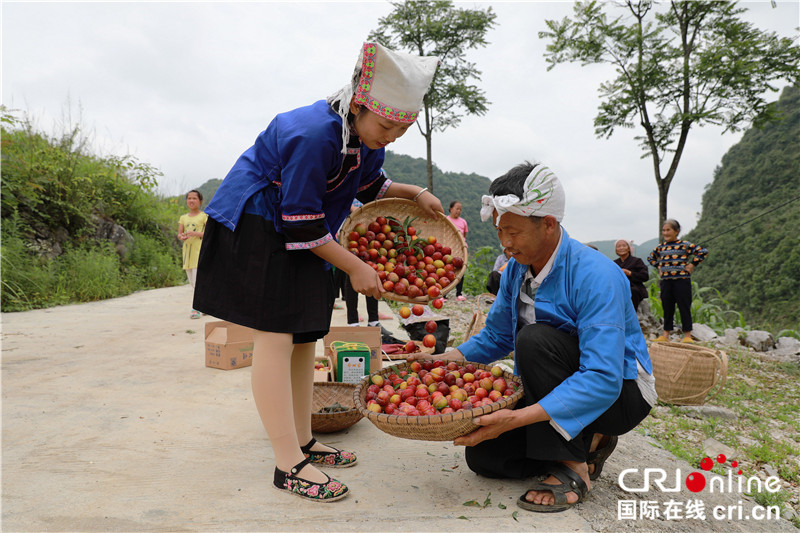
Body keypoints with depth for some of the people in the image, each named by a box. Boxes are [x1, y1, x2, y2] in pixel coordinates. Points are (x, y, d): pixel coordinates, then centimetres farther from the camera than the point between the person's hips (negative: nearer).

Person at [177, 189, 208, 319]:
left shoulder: (204, 216, 0)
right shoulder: (183, 218, 15)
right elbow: (179, 233, 12)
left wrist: (195, 233, -19)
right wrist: (182, 237, -11)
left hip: (199, 250, -6)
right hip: (187, 250, 6)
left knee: (197, 279, -13)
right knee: (192, 281, 9)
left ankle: (196, 308, -11)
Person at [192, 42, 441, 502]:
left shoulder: (368, 135, -2)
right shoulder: (313, 135, -29)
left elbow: (370, 185, 17)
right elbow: (302, 226, -26)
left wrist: (416, 194, 0)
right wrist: (356, 268, -19)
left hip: (301, 233, 9)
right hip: (256, 226, -9)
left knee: (305, 335, 8)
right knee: (275, 336, -13)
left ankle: (303, 442, 20)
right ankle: (290, 465, -8)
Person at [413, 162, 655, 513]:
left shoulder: (595, 276, -28)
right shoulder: (516, 270, -5)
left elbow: (603, 380, -35)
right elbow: (496, 337, 8)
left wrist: (516, 418, -42)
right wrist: (445, 360, -10)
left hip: (620, 392, -6)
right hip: (553, 392, 7)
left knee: (535, 338, -32)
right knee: (483, 455, -7)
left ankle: (572, 469, -17)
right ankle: (586, 444, 10)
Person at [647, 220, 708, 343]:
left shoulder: (684, 245, -4)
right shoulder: (661, 247, 11)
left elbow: (703, 251, -8)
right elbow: (651, 257, 28)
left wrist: (692, 264, -9)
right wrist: (659, 267, 15)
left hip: (682, 281, -5)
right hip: (665, 281, 5)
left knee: (684, 308, 0)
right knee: (667, 308, 9)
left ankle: (687, 335, 9)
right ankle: (666, 334, 16)